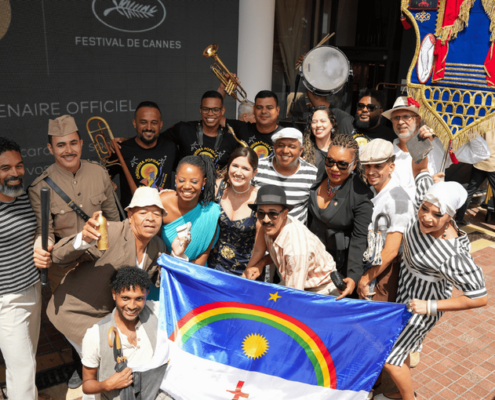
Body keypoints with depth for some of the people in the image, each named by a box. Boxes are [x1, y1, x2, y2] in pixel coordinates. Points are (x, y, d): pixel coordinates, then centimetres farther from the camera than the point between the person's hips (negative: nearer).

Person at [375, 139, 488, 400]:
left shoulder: (453, 255, -37)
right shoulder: (424, 213, -20)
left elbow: (479, 298, -26)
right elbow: (420, 170, -3)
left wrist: (431, 306, -24)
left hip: (423, 301, -7)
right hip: (404, 288, 7)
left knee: (390, 358, 6)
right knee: (401, 349, 26)